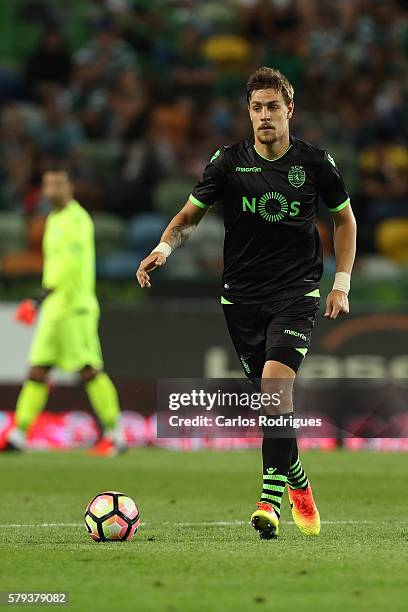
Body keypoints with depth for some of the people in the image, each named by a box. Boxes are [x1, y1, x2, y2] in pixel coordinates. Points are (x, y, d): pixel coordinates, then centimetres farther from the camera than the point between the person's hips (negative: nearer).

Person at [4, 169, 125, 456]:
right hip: (54, 308, 9)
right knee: (37, 370, 5)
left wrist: (41, 299, -27)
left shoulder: (76, 219, -10)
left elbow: (71, 263, -22)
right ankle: (18, 435, 4)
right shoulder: (54, 220, 19)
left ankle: (115, 435, -6)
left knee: (88, 369, -10)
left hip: (74, 306, -9)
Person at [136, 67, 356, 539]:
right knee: (271, 392, 5)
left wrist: (341, 283, 7)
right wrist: (164, 247, -13)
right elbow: (190, 215, 7)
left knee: (276, 378, -23)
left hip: (297, 292, -2)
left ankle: (271, 497, -24)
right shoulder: (228, 162, -1)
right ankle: (298, 483, 28)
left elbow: (344, 219, 13)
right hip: (242, 296, 2)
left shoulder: (315, 162, -1)